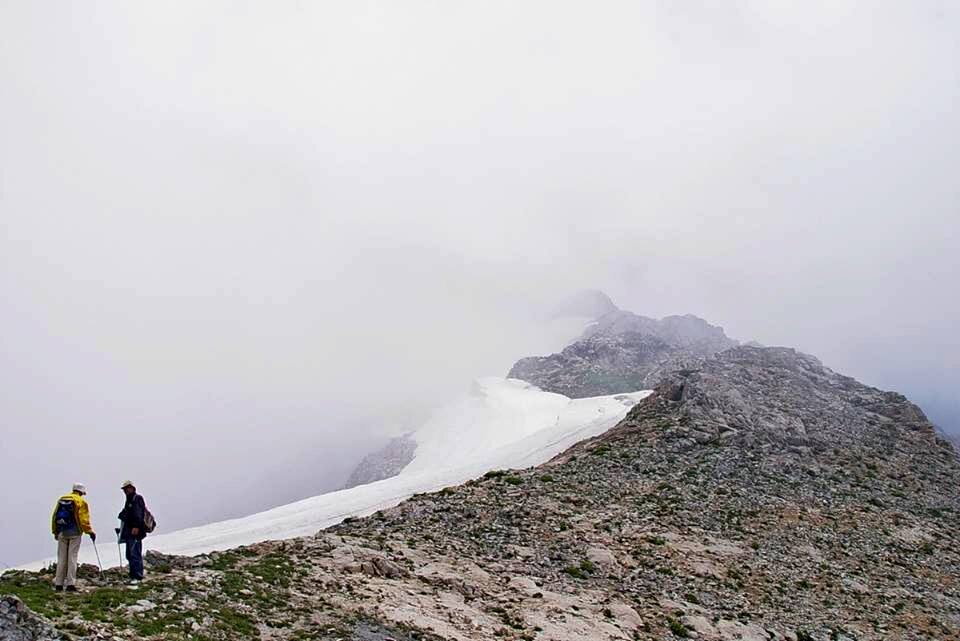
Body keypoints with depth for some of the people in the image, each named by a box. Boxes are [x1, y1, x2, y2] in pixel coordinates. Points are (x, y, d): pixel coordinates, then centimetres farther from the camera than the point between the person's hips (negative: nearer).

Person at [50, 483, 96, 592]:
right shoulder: (81, 502, -5)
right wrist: (90, 532, -4)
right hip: (74, 533, -4)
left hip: (62, 533, 4)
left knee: (61, 558, 10)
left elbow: (54, 517, 12)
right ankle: (70, 584, -5)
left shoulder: (61, 500, 11)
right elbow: (83, 520, -11)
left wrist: (55, 532, 19)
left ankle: (58, 584, 10)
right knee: (72, 558, -1)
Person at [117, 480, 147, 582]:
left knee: (135, 554, -13)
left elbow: (139, 515, -18)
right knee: (130, 555, 11)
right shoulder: (129, 500, 22)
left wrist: (136, 527, -27)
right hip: (129, 532, 10)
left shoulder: (138, 498, -7)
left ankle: (138, 577, -13)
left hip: (135, 531, -10)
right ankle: (133, 576, 17)